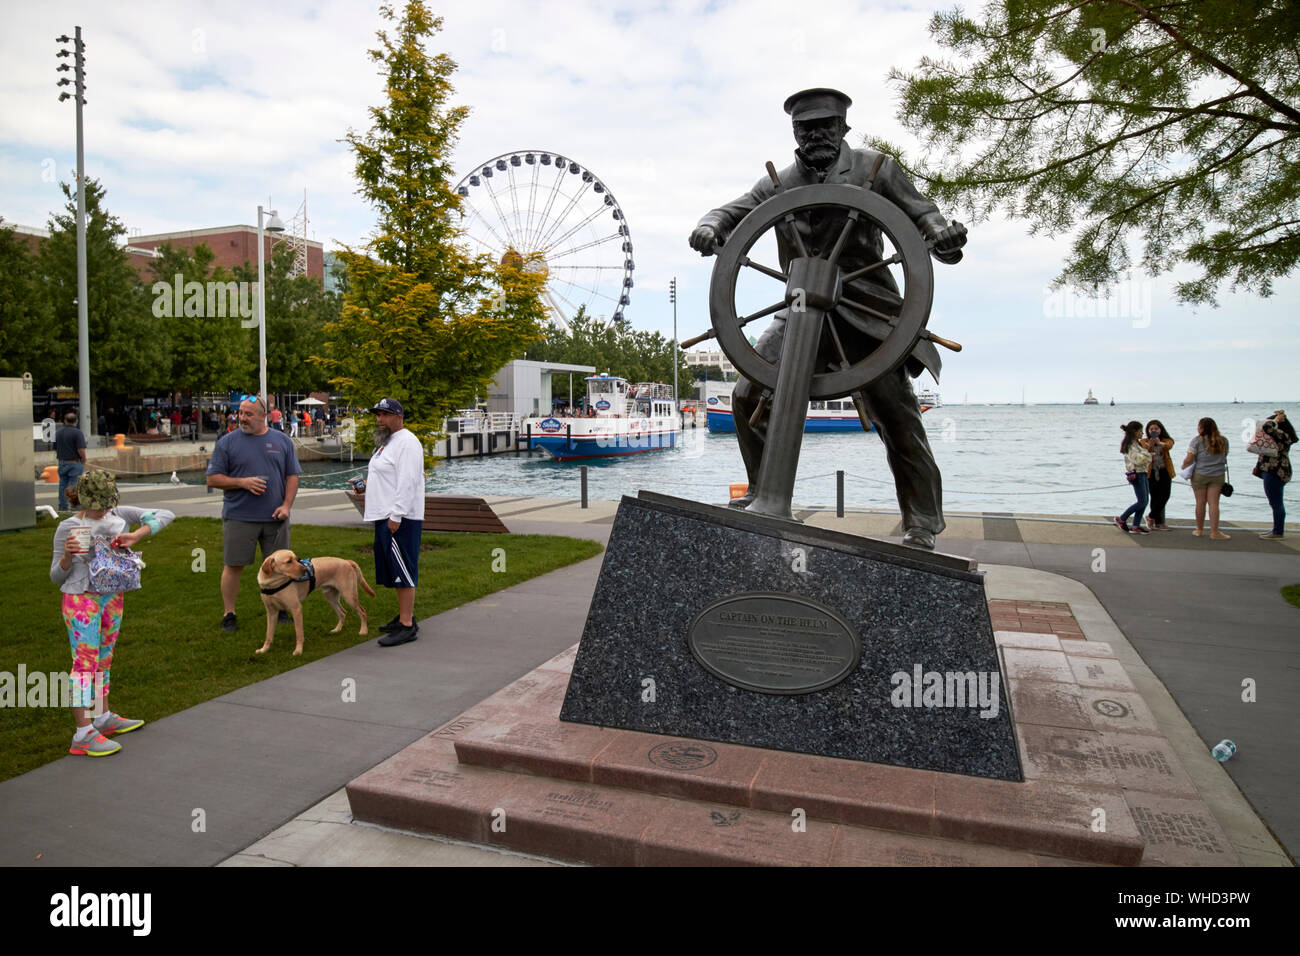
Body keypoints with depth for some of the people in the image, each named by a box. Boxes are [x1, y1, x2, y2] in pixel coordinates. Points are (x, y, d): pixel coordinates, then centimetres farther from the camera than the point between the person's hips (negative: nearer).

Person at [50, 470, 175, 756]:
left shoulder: (120, 514, 1)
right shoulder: (68, 528, -8)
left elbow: (165, 515, -5)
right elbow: (57, 577, -4)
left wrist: (136, 535, -18)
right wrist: (67, 556, -25)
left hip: (113, 597, 5)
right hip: (81, 599, -5)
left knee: (104, 658, 15)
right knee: (85, 661, -7)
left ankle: (103, 717, 28)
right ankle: (83, 734, -6)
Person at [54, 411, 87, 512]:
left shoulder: (58, 433, 9)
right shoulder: (77, 432, -12)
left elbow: (55, 449, 15)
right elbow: (81, 450, -18)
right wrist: (84, 461, -4)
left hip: (62, 463, 6)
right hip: (75, 463, -6)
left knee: (63, 485, 12)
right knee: (74, 485, -3)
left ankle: (62, 506, 17)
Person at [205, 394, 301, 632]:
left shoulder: (282, 441, 7)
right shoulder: (227, 442, 1)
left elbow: (292, 476, 8)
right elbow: (213, 479, 0)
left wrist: (286, 505, -5)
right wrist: (243, 482, -14)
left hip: (275, 517, 2)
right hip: (238, 517, -2)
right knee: (233, 566, 2)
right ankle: (229, 614, 15)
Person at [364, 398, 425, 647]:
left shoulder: (406, 442, -13)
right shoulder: (388, 441, 20)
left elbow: (407, 482, -21)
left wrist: (395, 516, -24)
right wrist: (367, 483, 17)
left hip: (399, 519, -10)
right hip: (386, 517, 10)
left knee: (403, 571, -9)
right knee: (396, 570, 15)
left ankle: (407, 627, -8)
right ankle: (405, 617, 23)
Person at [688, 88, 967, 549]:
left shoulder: (875, 169, 3)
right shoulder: (781, 184, 11)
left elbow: (921, 214, 1)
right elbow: (730, 212, 11)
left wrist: (943, 235, -23)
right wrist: (709, 227, -14)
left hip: (865, 316, -3)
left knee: (897, 418, -7)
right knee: (749, 396, -5)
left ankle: (921, 526, 4)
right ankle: (763, 492, 14)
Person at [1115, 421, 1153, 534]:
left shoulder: (1136, 443, 15)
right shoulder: (1130, 446, -16)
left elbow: (1146, 459, 21)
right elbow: (1139, 460, -24)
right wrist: (1144, 448, -15)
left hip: (1142, 474, 10)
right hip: (1136, 475, -10)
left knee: (1144, 501, 8)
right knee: (1142, 502, -6)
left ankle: (1136, 526, 10)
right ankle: (1121, 519, 7)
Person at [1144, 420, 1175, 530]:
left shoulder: (1167, 440, 3)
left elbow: (1169, 446, -21)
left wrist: (1160, 443, -45)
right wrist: (1149, 446, -40)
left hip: (1164, 471, 1)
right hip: (1151, 472, -1)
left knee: (1165, 496, -4)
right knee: (1155, 497, 0)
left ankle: (1151, 517, 12)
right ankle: (1158, 523, 5)